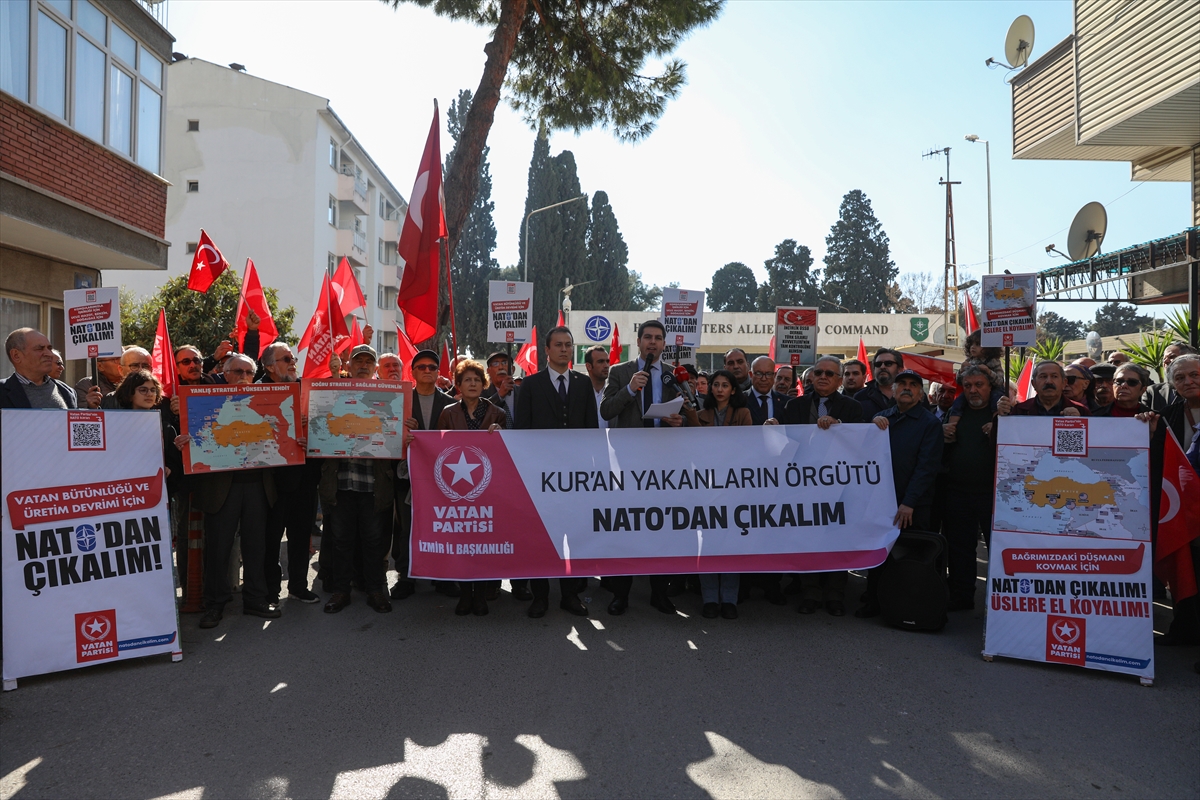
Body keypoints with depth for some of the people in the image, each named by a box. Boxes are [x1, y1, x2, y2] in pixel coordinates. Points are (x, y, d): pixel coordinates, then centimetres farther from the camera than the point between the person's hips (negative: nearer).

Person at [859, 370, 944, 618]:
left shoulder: (929, 423, -3)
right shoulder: (882, 418, 11)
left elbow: (927, 466, -9)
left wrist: (909, 503, -15)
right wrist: (874, 425, -7)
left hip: (912, 506, -4)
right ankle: (874, 602, 18)